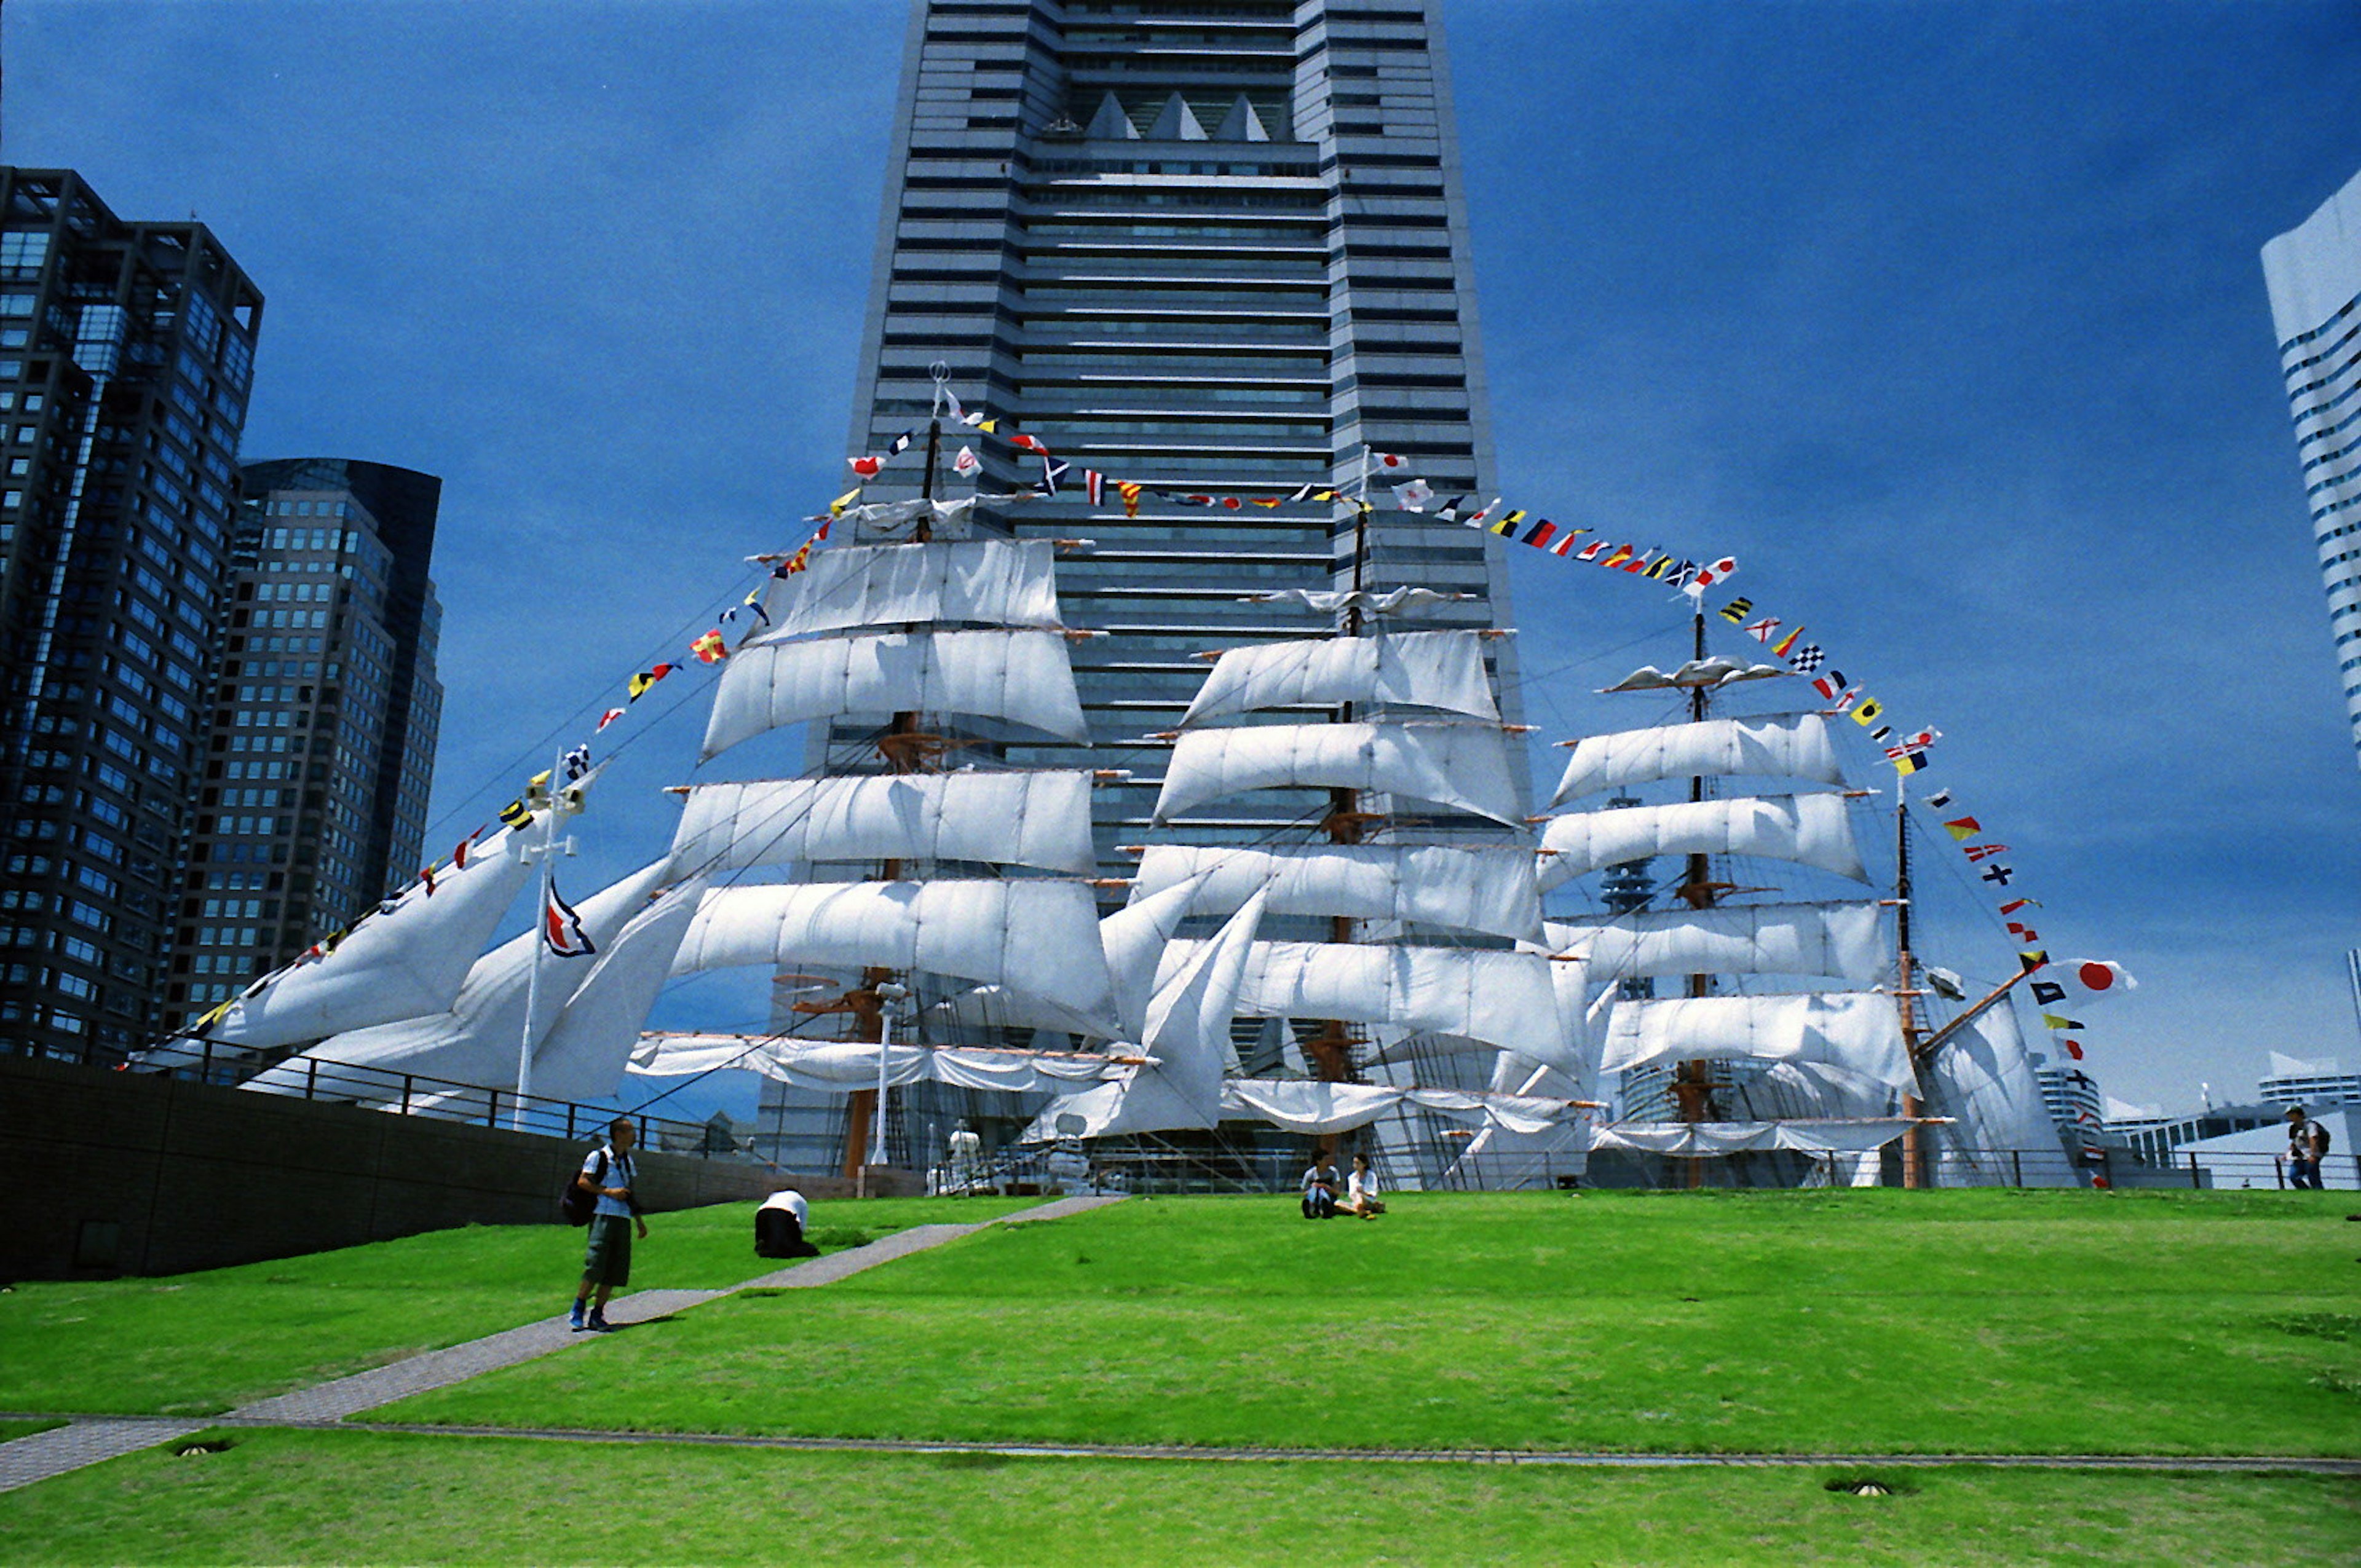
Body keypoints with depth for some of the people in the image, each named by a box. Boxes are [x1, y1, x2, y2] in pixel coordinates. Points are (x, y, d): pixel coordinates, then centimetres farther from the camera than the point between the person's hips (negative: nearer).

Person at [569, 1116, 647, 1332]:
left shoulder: (628, 1160, 19)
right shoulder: (599, 1156, -2)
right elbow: (582, 1182, -8)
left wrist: (639, 1220, 23)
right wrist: (608, 1191, -16)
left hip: (623, 1219, 7)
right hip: (603, 1216, -7)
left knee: (617, 1269, 2)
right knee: (596, 1265, -12)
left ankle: (597, 1314, 7)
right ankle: (578, 1310, 2)